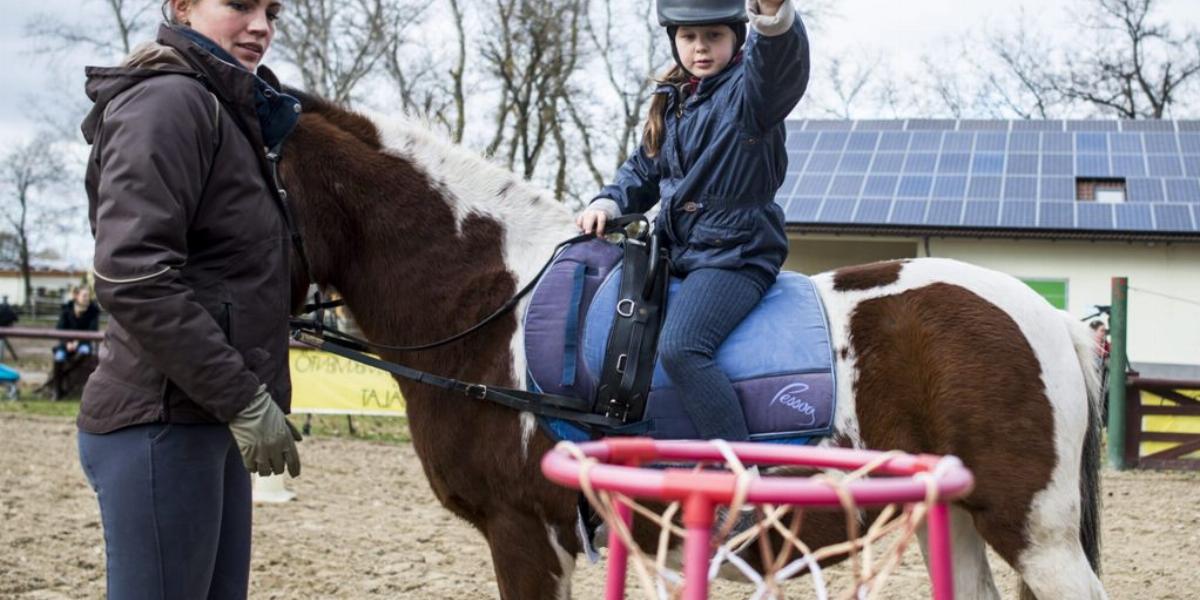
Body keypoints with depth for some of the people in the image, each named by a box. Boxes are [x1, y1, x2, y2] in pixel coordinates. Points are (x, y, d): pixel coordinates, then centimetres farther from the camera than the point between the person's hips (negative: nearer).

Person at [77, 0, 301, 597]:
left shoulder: (224, 112, 18)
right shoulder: (167, 101, -12)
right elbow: (133, 276, -23)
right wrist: (245, 400, -21)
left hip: (206, 416, 10)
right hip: (162, 423, -10)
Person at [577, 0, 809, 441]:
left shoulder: (748, 89, -8)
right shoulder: (671, 102, 14)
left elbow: (782, 58, -32)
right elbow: (643, 171, 23)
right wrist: (609, 203, 3)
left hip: (734, 252, -9)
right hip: (675, 249, 9)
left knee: (680, 347, -28)